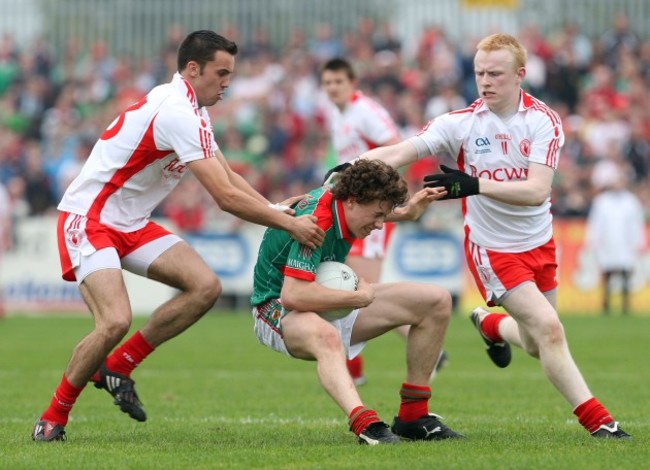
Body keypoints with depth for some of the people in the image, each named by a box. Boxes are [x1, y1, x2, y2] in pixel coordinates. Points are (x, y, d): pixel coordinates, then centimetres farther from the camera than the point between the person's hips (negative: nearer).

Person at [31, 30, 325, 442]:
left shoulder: (191, 109, 8)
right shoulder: (177, 113, -24)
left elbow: (228, 177, 17)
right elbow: (226, 196, -25)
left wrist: (274, 208, 2)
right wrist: (289, 224, -18)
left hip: (132, 222, 9)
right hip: (89, 219, -9)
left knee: (206, 286, -7)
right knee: (116, 321, -26)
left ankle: (117, 367, 5)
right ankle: (53, 417, -5)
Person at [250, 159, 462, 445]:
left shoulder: (339, 196, -4)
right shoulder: (316, 223, -31)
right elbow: (293, 295, -41)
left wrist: (406, 213, 9)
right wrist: (359, 297, -29)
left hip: (328, 304, 9)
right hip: (277, 310, -9)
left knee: (436, 302, 1)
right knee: (325, 336, -47)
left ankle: (413, 417, 2)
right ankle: (365, 424, -67)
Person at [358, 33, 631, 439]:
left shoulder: (544, 121, -12)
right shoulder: (462, 123, -14)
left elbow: (537, 190, -24)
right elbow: (398, 154, -21)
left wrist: (474, 185, -35)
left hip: (539, 242, 3)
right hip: (493, 248, -3)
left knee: (536, 345, 15)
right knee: (549, 329, -17)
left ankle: (491, 324, 49)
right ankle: (595, 420, -8)